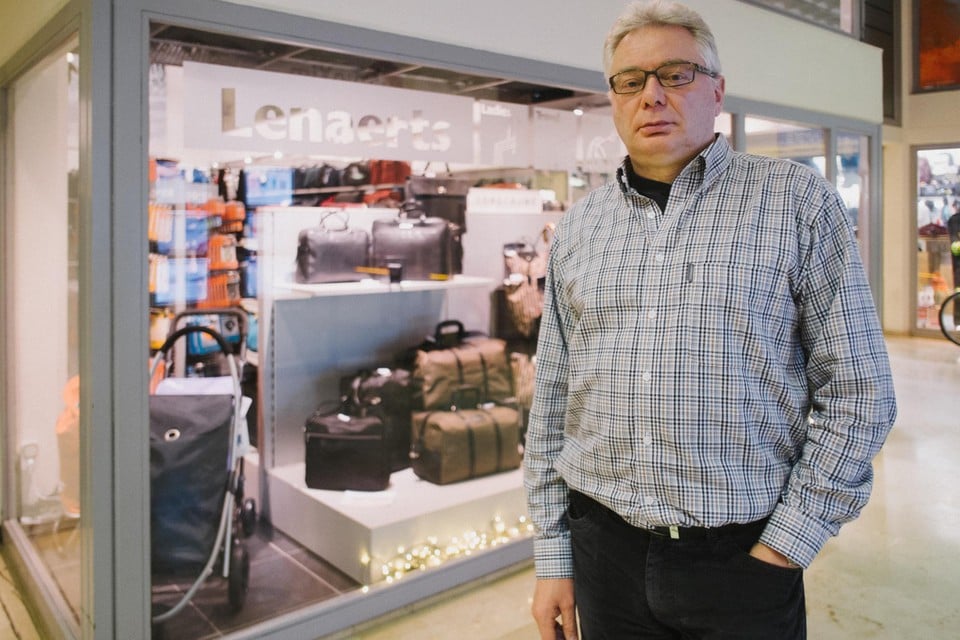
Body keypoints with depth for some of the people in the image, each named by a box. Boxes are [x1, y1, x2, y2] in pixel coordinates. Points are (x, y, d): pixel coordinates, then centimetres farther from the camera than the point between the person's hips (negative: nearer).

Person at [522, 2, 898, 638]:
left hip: (744, 558, -2)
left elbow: (857, 391, -4)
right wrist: (553, 559, 5)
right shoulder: (578, 226, 5)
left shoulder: (797, 201, -4)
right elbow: (552, 400, 6)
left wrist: (784, 548, -9)